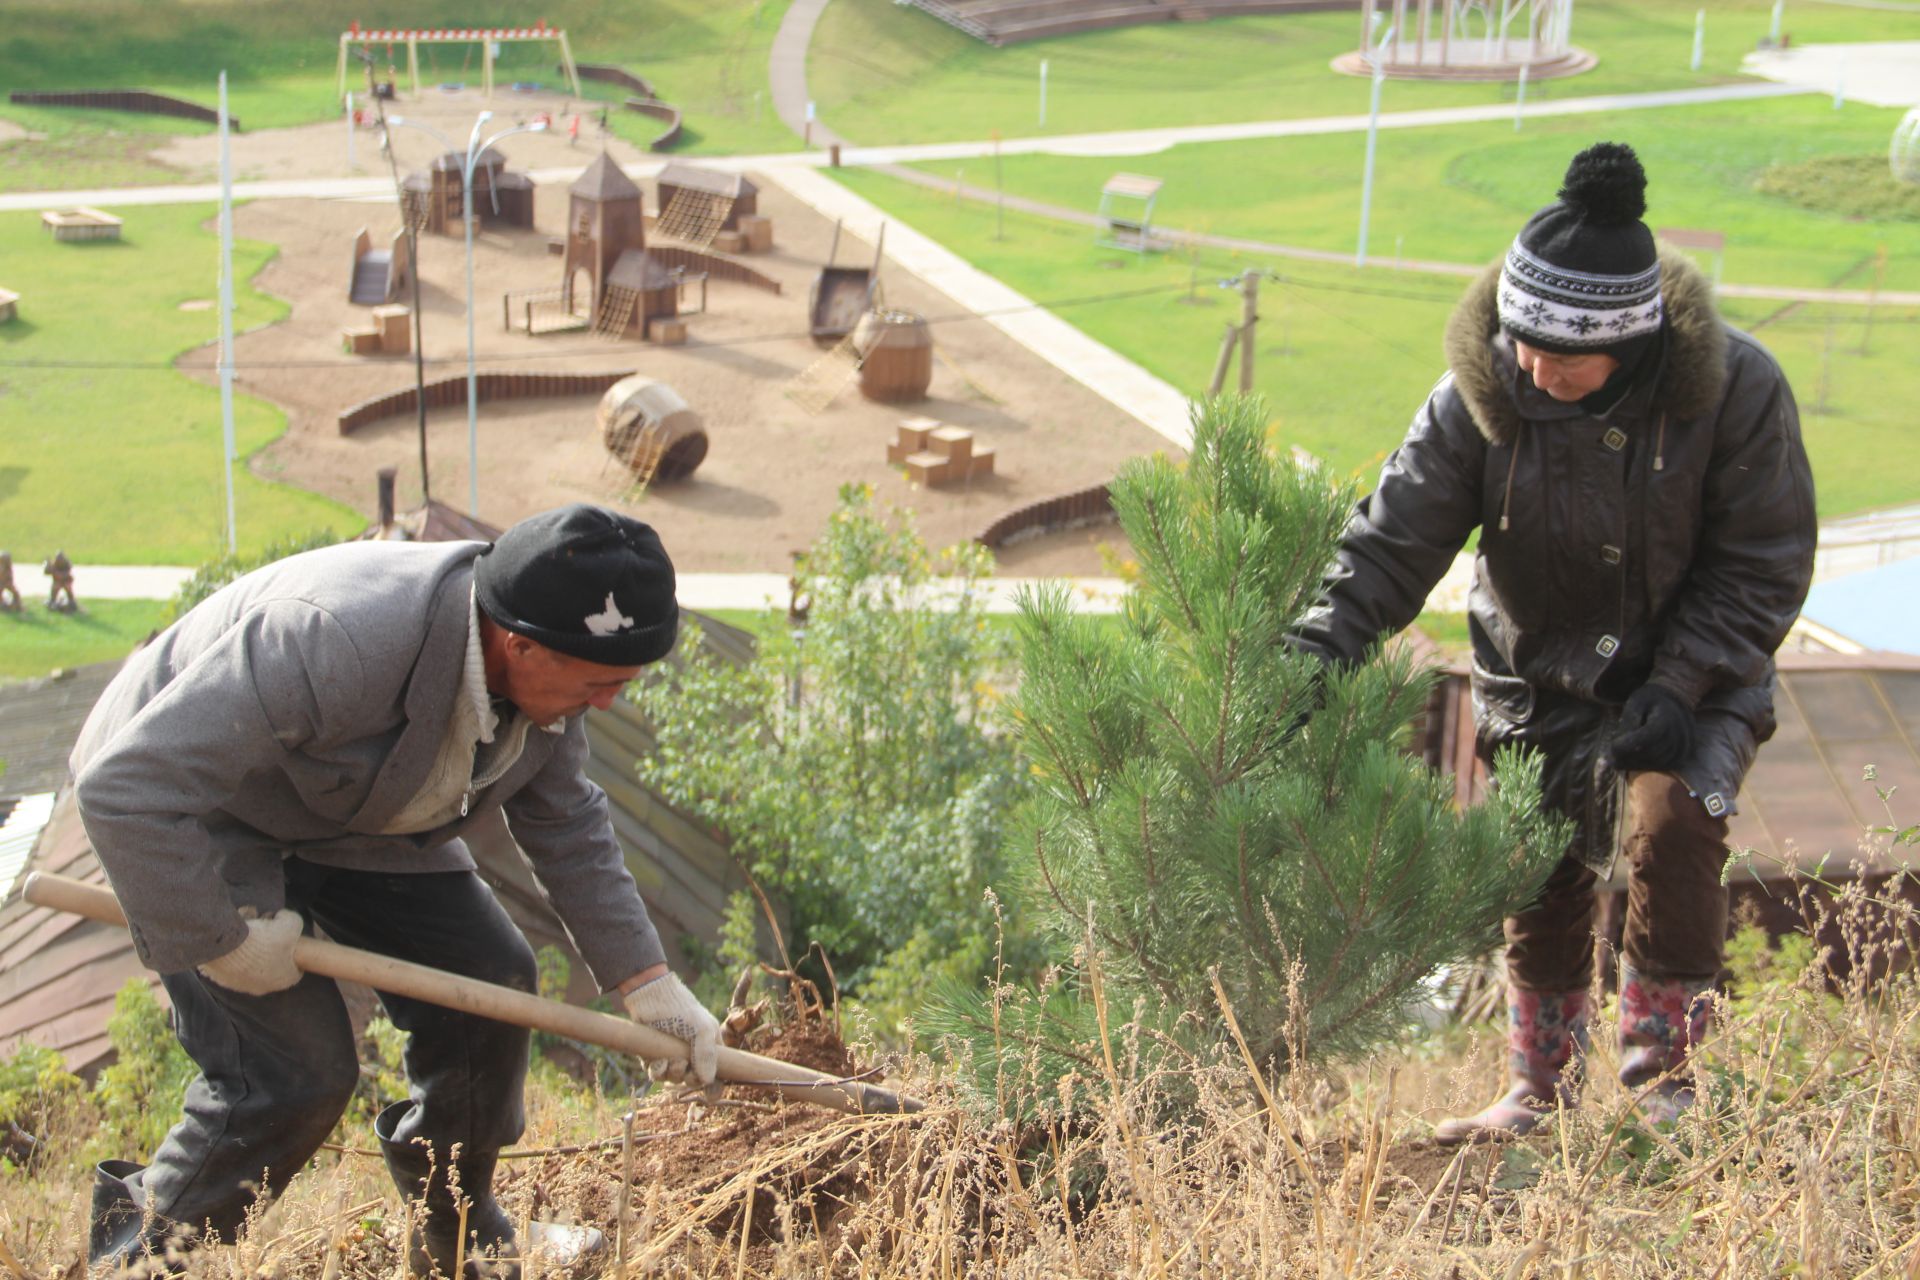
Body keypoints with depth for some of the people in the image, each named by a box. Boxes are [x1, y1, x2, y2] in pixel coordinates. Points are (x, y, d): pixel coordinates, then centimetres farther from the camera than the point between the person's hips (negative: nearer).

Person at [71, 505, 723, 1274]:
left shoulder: (544, 673, -15)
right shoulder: (330, 641, -42)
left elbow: (565, 827, 3)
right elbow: (125, 790, -39)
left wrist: (649, 985, 1)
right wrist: (222, 939, -30)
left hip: (348, 810, 8)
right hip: (196, 809, -7)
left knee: (491, 978, 3)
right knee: (296, 1075, -16)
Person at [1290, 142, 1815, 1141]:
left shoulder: (1733, 389, -22)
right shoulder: (1484, 394, -17)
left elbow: (1762, 563, -12)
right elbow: (1399, 531, -15)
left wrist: (1681, 686, -20)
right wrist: (1326, 638, -31)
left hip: (1694, 679, -2)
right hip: (1539, 678, 3)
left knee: (1670, 829, -23)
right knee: (1539, 878, 4)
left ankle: (1665, 1075, -6)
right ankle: (1539, 1091, 23)